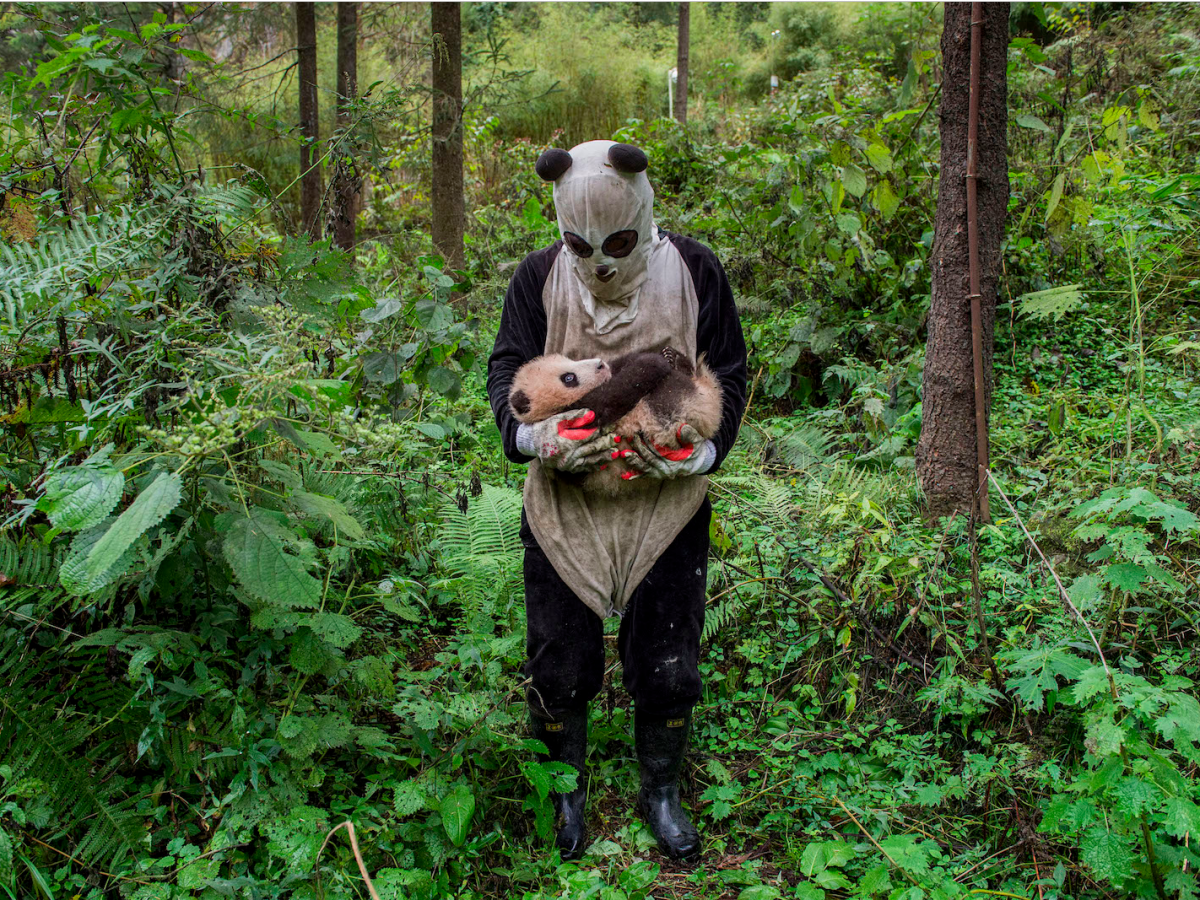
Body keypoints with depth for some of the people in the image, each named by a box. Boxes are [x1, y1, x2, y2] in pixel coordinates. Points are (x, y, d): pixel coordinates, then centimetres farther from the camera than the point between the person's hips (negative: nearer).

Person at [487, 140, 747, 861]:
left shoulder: (695, 272, -5)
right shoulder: (540, 276, -3)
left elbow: (730, 374, -1)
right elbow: (507, 369, -2)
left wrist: (697, 449, -20)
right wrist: (535, 436, -25)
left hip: (667, 504, 0)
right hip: (563, 504, 1)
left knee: (668, 667, 8)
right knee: (559, 667, 9)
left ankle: (661, 790, 36)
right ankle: (569, 787, 38)